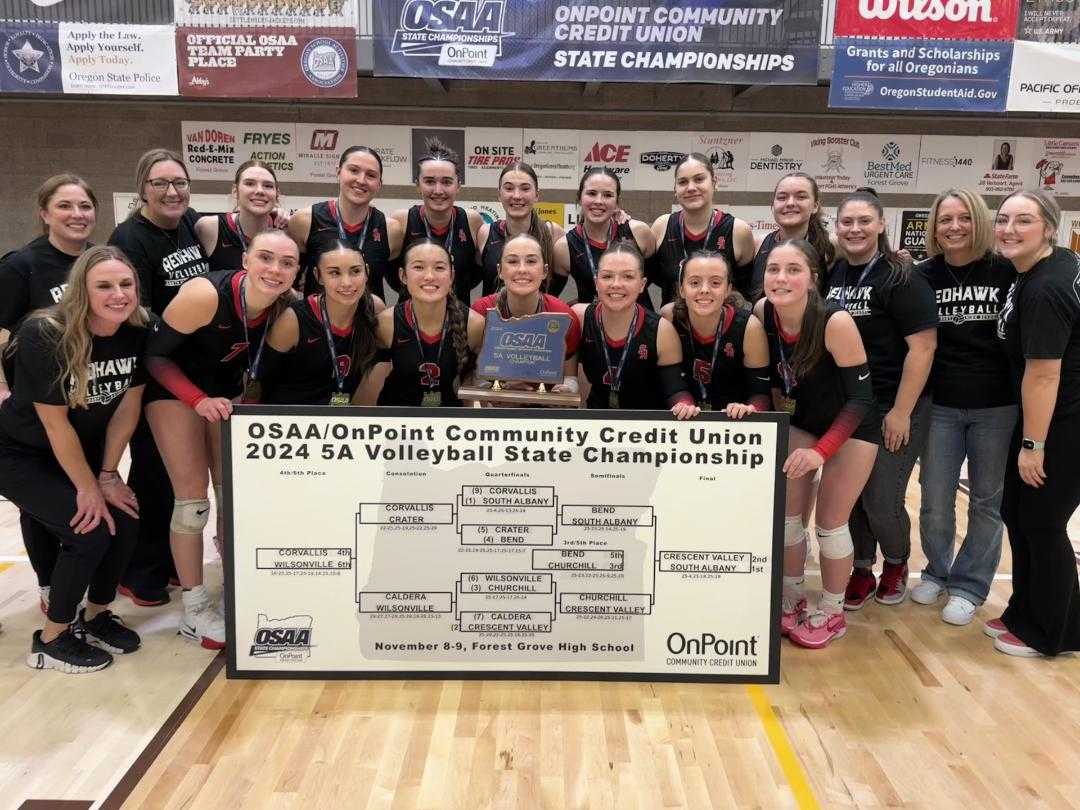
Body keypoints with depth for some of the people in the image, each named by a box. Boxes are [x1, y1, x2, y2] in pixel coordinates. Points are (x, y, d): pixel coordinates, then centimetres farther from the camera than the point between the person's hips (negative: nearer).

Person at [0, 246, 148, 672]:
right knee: (89, 530, -18)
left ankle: (95, 616, 18)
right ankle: (50, 641, 4)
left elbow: (128, 406, -5)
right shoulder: (44, 334, -29)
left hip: (83, 449, 6)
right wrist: (88, 488, -16)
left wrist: (108, 474, -4)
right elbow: (55, 422, -23)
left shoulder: (138, 332, -14)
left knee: (125, 521, -8)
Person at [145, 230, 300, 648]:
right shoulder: (205, 295, -32)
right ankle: (194, 611, 7)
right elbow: (155, 354, -20)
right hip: (174, 388, -4)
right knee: (193, 500, -7)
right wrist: (199, 400, -28)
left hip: (227, 391, 5)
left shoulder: (288, 306, -18)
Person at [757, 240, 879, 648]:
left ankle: (831, 614, 23)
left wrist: (821, 451, -31)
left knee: (830, 521, 1)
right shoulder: (762, 312, -18)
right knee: (787, 513, 6)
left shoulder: (835, 321, -32)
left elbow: (860, 397, -25)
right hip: (800, 421, 5)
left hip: (851, 426, -4)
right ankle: (791, 602, 28)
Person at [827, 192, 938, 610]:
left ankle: (896, 563, 30)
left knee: (881, 501, 0)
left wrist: (901, 412, -16)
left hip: (891, 410, -5)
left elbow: (923, 346, -15)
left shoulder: (901, 279, -11)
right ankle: (862, 571, 30)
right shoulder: (830, 275, 5)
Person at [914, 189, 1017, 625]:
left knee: (988, 500, 9)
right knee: (935, 500, 5)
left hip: (997, 407, -1)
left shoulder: (1007, 272, -4)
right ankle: (936, 571, 30)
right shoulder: (923, 275, 0)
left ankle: (968, 586, 25)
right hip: (940, 405, 1)